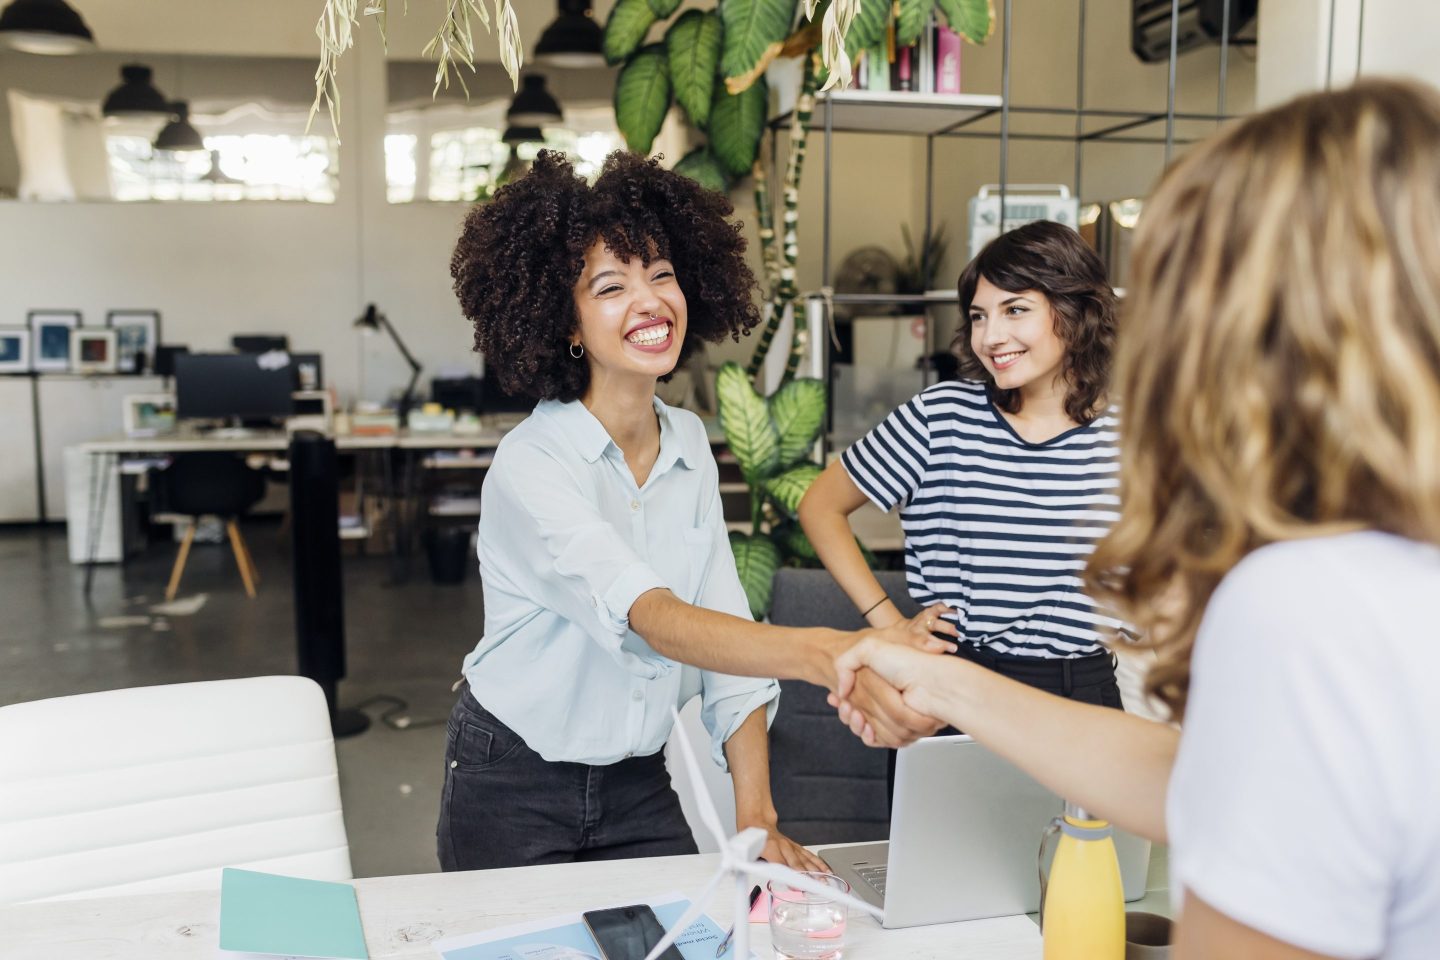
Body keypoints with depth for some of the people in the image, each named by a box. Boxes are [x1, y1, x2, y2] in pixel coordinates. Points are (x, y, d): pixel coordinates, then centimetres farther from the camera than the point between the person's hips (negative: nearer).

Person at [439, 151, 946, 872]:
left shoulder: (690, 446, -3)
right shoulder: (531, 467, -24)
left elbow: (727, 624, -5)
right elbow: (650, 616, -39)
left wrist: (756, 816, -11)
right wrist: (820, 655, -55)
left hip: (638, 781, 5)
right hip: (513, 790, -5)